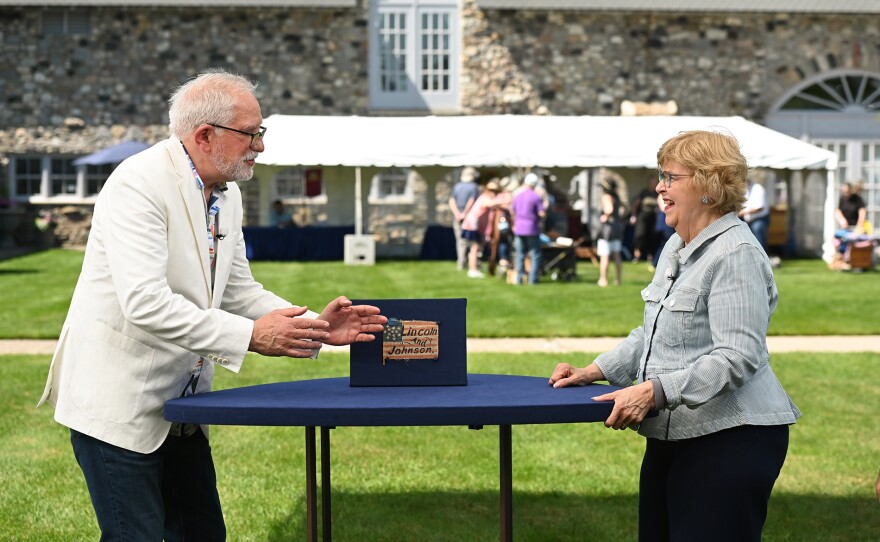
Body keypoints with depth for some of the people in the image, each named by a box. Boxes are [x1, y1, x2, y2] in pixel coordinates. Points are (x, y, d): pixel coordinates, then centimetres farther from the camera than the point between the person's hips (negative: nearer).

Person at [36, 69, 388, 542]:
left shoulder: (227, 193, 8)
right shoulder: (138, 184, -20)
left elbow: (238, 289, 11)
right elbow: (144, 302, -29)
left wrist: (315, 326, -4)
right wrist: (250, 336, -29)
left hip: (181, 404, 8)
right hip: (117, 400, -8)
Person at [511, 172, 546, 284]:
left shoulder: (517, 195, 5)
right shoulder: (537, 197, -12)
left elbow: (512, 211, 12)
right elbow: (542, 213, -15)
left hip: (518, 229, 5)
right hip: (532, 229, -5)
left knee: (520, 254, 11)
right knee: (535, 255, 4)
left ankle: (519, 278, 10)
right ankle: (532, 278, -2)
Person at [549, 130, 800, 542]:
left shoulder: (736, 254, -16)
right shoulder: (676, 248, 15)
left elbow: (737, 358, -24)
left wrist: (654, 392, -30)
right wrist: (596, 371, 13)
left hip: (729, 437, -10)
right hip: (674, 435, 10)